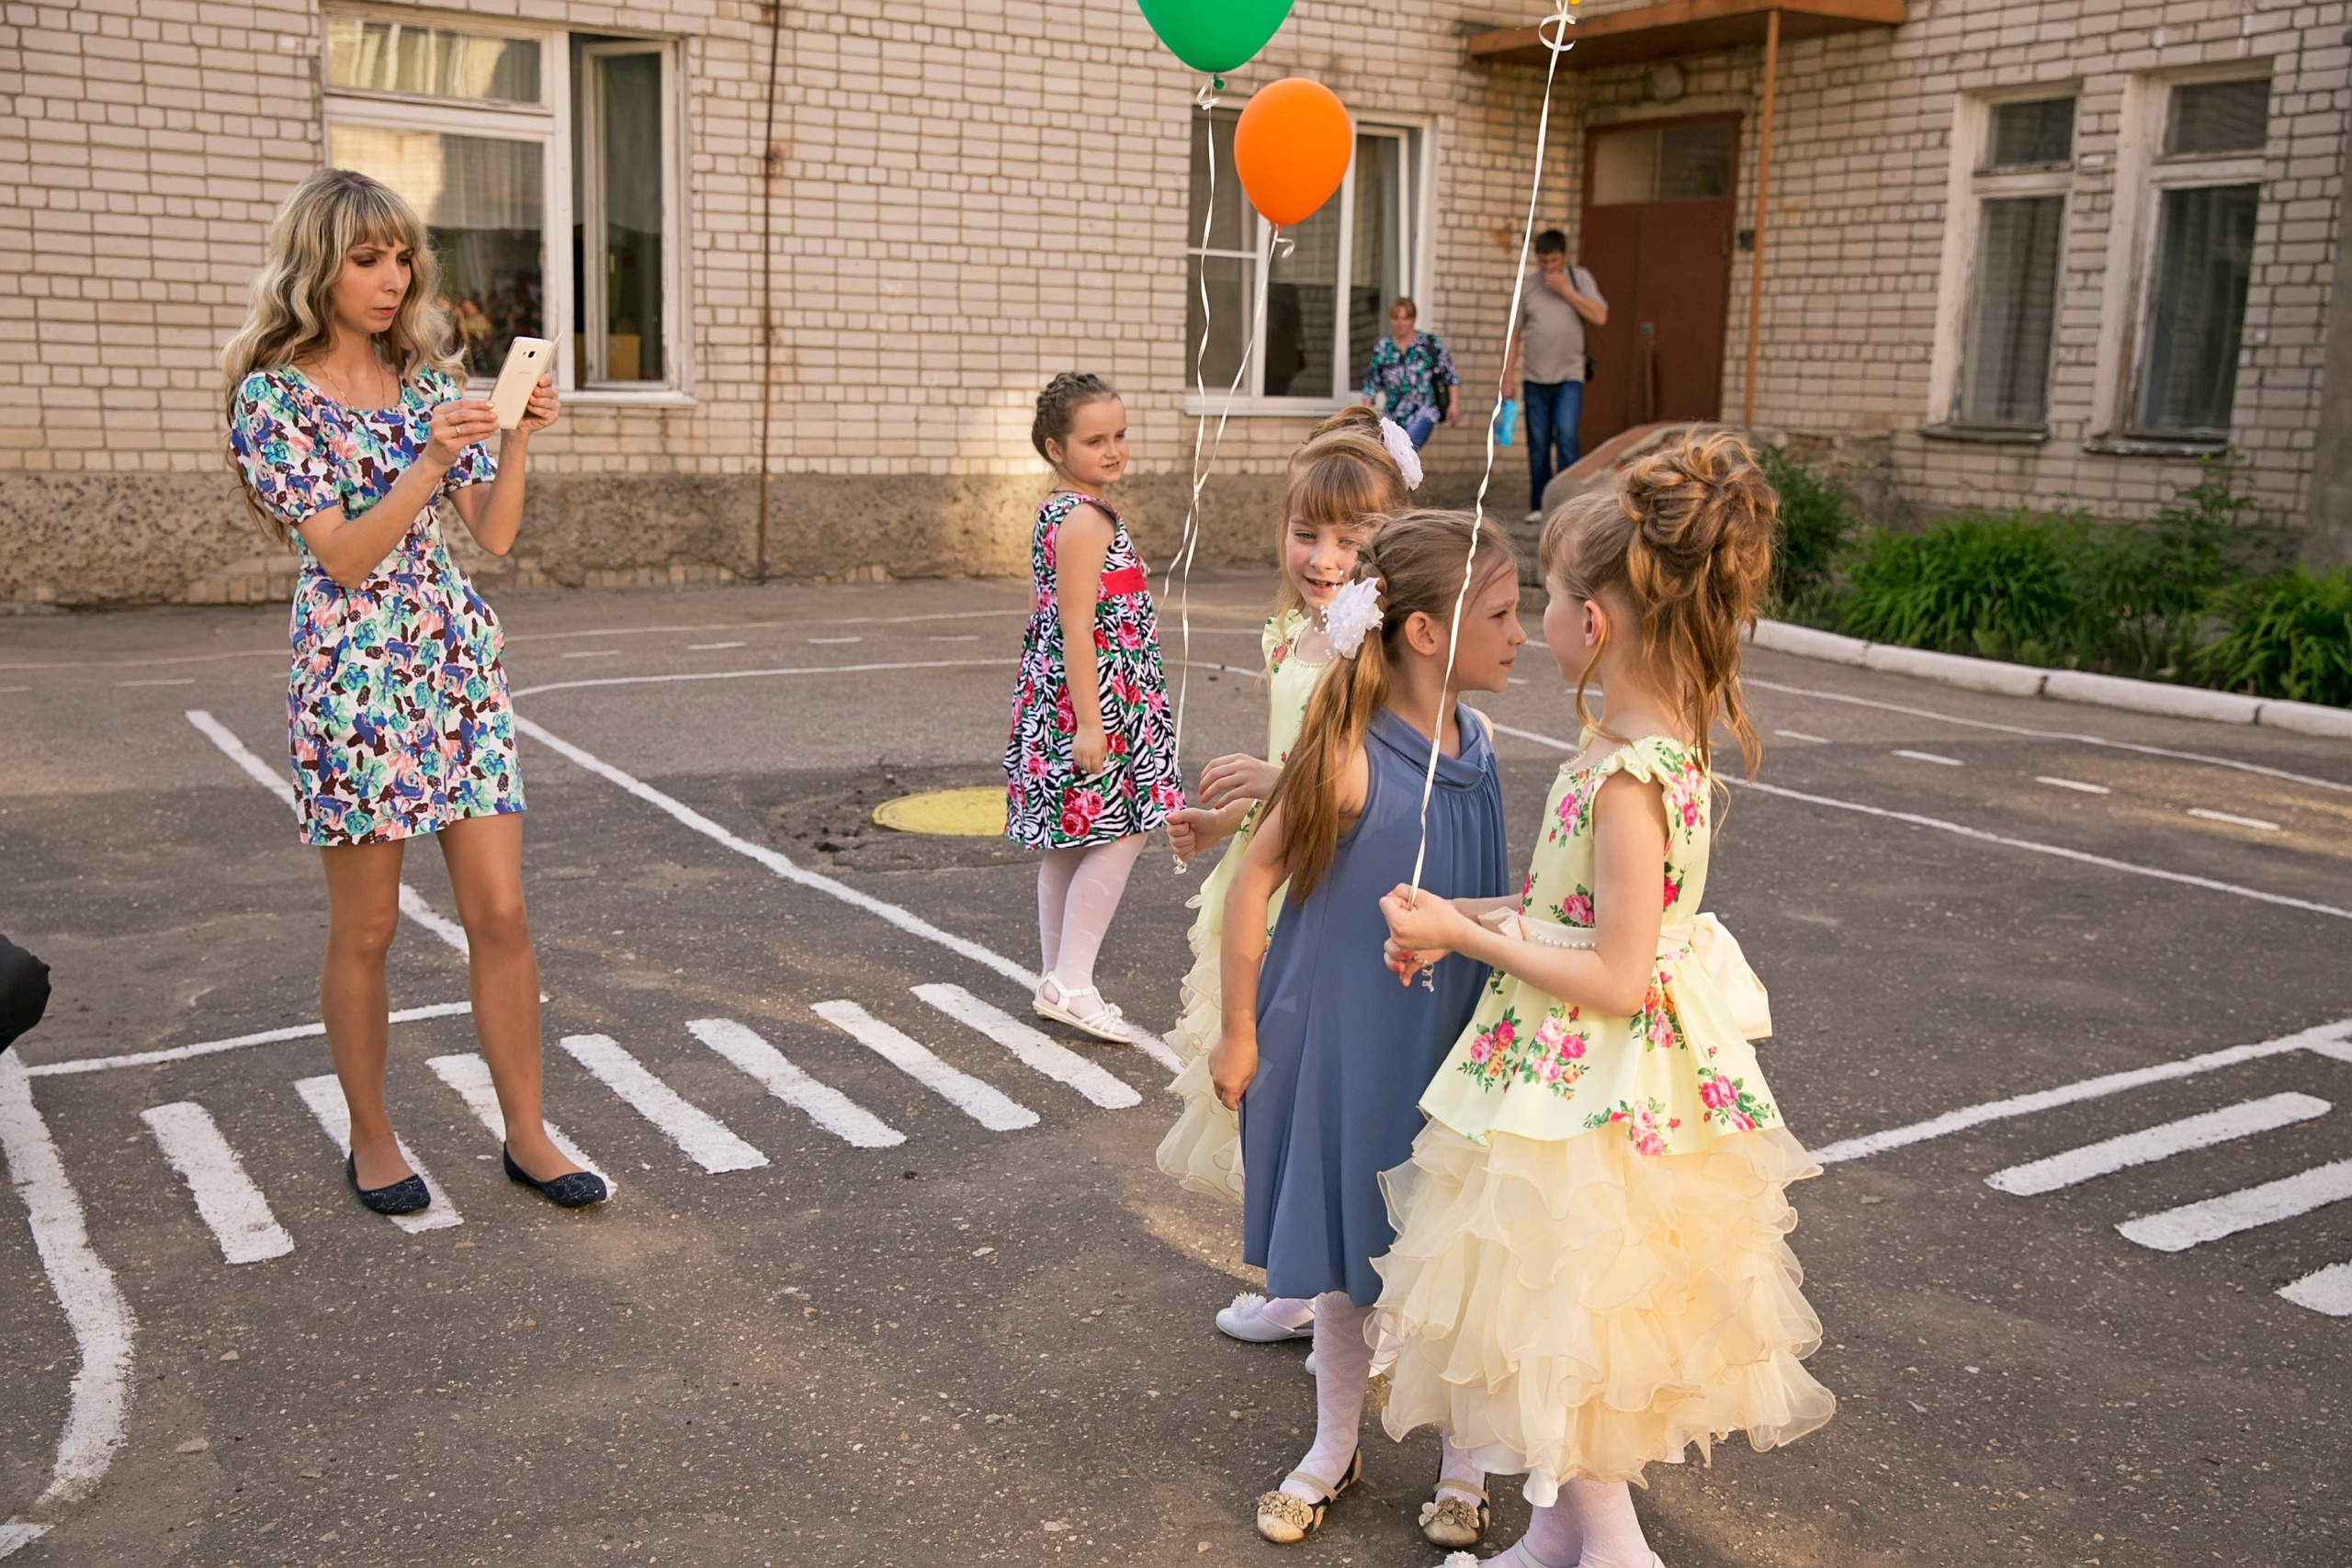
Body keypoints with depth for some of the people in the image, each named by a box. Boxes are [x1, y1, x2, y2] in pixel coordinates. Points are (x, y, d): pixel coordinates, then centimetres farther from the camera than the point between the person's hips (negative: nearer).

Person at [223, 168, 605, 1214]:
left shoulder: (429, 380, 10)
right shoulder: (275, 394, -5)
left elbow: (493, 536, 5)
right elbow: (345, 555, -13)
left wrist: (516, 439, -10)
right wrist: (429, 461, -24)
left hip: (459, 662, 4)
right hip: (353, 673, -4)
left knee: (501, 913, 3)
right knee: (365, 930, 6)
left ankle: (527, 1135, 14)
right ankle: (371, 1140, 23)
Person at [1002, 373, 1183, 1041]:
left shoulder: (1055, 513, 14)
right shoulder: (1087, 520, -16)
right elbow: (1078, 628, -21)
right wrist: (1090, 724, -22)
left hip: (1057, 694, 10)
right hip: (1095, 692, -10)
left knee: (1070, 841, 14)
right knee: (1119, 833, -7)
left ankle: (1058, 978, 21)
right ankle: (1072, 981, -6)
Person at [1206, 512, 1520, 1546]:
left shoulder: (1476, 744, -3)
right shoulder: (1353, 759, -21)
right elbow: (1256, 879, -13)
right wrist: (1239, 1033, -8)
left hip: (1448, 1038, 4)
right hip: (1345, 1035, -4)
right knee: (1345, 1248, 13)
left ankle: (1463, 1458, 32)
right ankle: (1335, 1449, 34)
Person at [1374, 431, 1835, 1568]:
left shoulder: (1628, 777, -27)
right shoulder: (1652, 740, 2)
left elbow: (1614, 979, -25)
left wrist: (1464, 936, -17)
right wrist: (1460, 917, 5)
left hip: (1585, 1084, -10)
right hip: (1589, 1076, 10)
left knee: (1560, 1320, 7)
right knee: (1562, 1328, 21)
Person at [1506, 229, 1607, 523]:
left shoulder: (1579, 278, 3)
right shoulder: (1526, 287, 6)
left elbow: (1600, 317, -9)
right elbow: (1514, 335, 9)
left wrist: (1566, 290, -13)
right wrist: (1507, 378, 5)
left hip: (1569, 377, -2)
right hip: (1536, 380, 2)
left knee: (1566, 437, -16)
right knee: (1538, 446, 5)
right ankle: (1538, 506, 16)